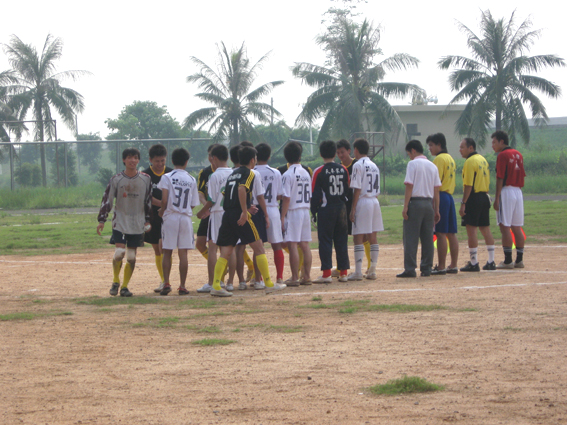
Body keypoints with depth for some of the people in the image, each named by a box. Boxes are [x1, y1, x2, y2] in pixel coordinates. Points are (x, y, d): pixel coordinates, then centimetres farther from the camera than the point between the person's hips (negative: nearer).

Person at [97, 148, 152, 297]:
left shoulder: (145, 179, 3)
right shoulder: (116, 180, -3)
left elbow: (149, 201, 12)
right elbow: (107, 200, 0)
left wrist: (148, 220, 10)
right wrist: (101, 220, -4)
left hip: (137, 225, 2)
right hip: (120, 222, -2)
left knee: (132, 257, 2)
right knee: (119, 252, -15)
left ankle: (125, 286, 14)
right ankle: (115, 281, 6)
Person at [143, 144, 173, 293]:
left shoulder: (171, 174, 1)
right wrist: (163, 204, -25)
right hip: (152, 217, 1)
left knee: (163, 246, -15)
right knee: (157, 250, 7)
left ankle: (164, 281, -13)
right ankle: (163, 280, 18)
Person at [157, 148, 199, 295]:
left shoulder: (167, 177, -3)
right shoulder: (191, 180, 6)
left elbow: (164, 200, -12)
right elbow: (193, 204, 7)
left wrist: (162, 210, 6)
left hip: (170, 217, -2)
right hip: (186, 217, 2)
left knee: (167, 252, 4)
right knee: (183, 253, 4)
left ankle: (166, 283, -5)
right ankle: (182, 286, 3)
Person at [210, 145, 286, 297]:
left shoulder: (232, 174, 21)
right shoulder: (249, 173, -1)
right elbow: (241, 189, -18)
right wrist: (244, 212, -20)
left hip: (227, 215, 7)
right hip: (240, 215, -7)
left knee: (225, 252, 4)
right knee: (258, 247, 2)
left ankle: (215, 286, -8)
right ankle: (269, 284, 4)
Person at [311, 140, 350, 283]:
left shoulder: (319, 172, -8)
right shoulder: (343, 170, 5)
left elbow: (315, 194, -8)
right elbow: (348, 191, 11)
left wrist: (314, 212, -1)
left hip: (326, 209, -4)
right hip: (341, 208, 4)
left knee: (325, 241, -2)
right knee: (341, 241, 9)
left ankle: (327, 274, -6)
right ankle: (343, 273, 10)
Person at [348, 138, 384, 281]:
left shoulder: (358, 165, -8)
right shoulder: (374, 166, 15)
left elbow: (357, 190, -13)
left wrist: (353, 209, -12)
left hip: (362, 202, -7)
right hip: (375, 202, 7)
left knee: (358, 237, -5)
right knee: (372, 237, 9)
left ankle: (358, 272, -8)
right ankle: (372, 270, 9)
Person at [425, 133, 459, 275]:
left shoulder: (439, 159, -10)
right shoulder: (450, 158, 18)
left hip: (440, 196, -9)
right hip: (450, 196, 9)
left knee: (441, 233, -8)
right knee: (451, 233, 10)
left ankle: (441, 267, -9)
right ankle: (454, 265, 12)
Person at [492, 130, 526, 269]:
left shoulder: (503, 155, -9)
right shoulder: (518, 154, 15)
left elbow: (500, 179, -14)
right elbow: (522, 176, 15)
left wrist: (497, 198, -14)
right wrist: (518, 189, 19)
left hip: (506, 191, -8)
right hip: (518, 192, 8)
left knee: (505, 226, -7)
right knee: (517, 227, 10)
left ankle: (508, 261, -11)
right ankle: (519, 260, 10)